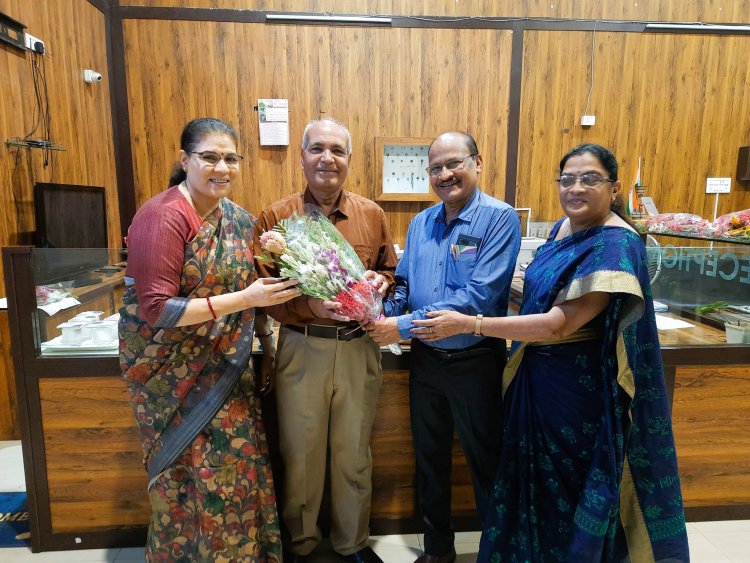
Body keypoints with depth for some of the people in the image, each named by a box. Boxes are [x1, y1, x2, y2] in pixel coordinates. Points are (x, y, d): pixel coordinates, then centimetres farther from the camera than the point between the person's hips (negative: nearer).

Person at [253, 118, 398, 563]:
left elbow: (390, 271, 12)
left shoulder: (372, 215, 4)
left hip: (359, 349, 2)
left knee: (354, 453, 16)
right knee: (301, 455, 14)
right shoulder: (275, 217, -2)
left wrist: (379, 283, -10)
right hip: (301, 349, -1)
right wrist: (308, 304, -22)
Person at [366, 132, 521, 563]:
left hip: (476, 362, -5)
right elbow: (404, 283, 9)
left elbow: (480, 296, -23)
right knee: (430, 458, 19)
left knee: (486, 462, 13)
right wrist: (381, 312, -13)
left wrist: (404, 327, -23)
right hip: (425, 360, 6)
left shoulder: (499, 218, -14)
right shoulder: (421, 223, 6)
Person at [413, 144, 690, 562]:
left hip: (581, 387, -8)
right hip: (538, 378, 8)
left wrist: (467, 324, -26)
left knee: (573, 489, 13)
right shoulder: (563, 227, 4)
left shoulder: (615, 245, -21)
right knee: (539, 478, 23)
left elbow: (558, 325, -27)